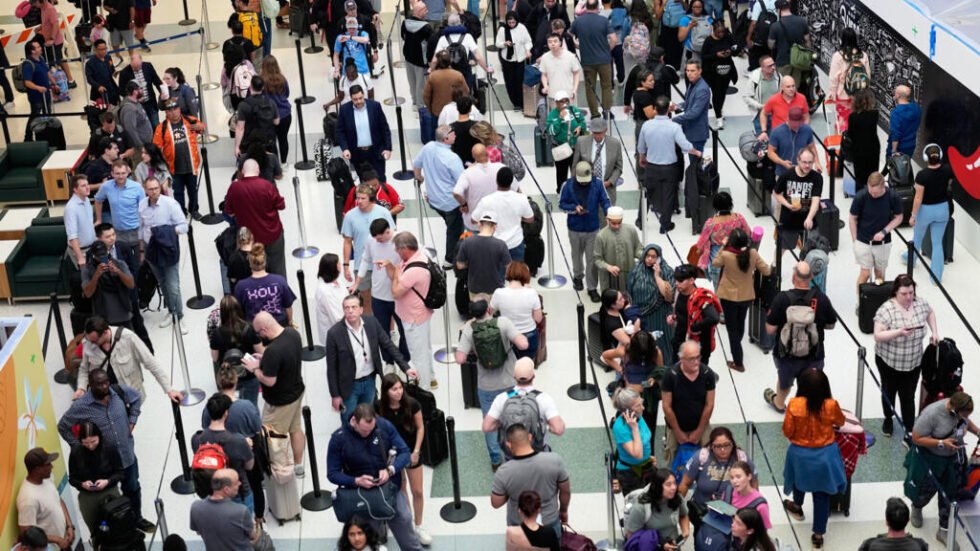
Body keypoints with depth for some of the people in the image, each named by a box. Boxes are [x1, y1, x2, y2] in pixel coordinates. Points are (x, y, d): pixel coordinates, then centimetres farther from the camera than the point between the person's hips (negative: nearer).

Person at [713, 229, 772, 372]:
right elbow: (766, 271, -8)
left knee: (732, 328, 8)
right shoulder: (753, 253, -18)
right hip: (747, 296, 4)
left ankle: (738, 362, 9)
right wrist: (771, 267, 13)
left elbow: (715, 263, -3)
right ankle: (737, 350, 52)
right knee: (740, 323, 28)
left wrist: (722, 246, 1)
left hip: (729, 297, -4)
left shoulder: (726, 255, -25)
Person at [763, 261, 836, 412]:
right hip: (814, 356, -1)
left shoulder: (782, 298, -22)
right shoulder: (821, 299, -15)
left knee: (785, 381, 30)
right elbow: (830, 325, 1)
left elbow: (770, 330, -16)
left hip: (787, 354, 1)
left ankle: (779, 403, 57)